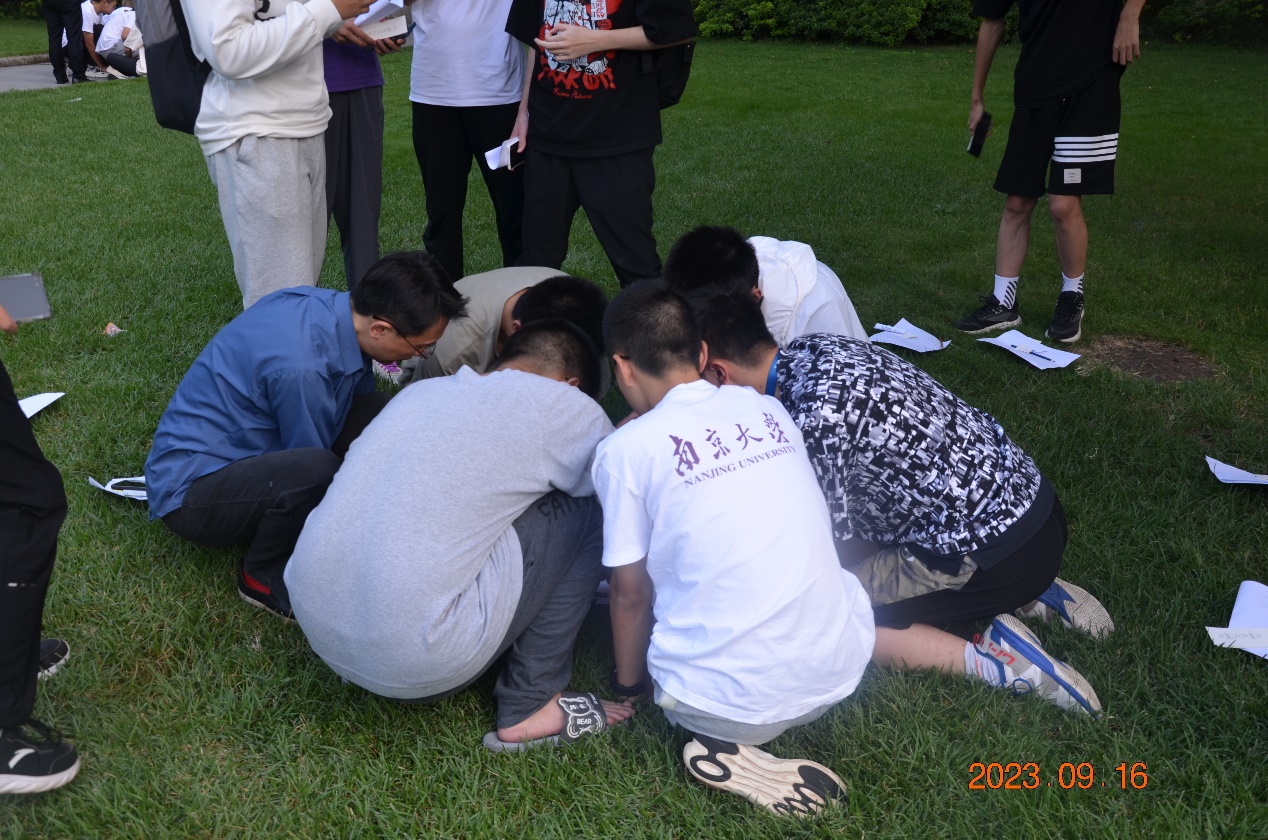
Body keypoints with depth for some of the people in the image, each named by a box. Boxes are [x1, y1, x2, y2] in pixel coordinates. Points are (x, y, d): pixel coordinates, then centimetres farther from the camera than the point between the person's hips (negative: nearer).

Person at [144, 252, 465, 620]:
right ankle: (262, 576, -7)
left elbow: (362, 396, 12)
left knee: (379, 413, -10)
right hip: (191, 488, -8)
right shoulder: (302, 367, -32)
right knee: (316, 470, -36)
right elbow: (317, 471, -17)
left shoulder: (332, 307, -7)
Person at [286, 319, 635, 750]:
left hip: (315, 628, 8)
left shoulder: (422, 390, 17)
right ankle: (530, 707, 7)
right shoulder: (564, 405, -2)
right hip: (416, 662, -8)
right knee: (589, 510, 4)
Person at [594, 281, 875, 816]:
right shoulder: (768, 410, 8)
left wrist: (627, 686, 20)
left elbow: (631, 595, 2)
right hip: (842, 667, 4)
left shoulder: (625, 449, -7)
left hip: (734, 700, -4)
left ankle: (729, 742, 3)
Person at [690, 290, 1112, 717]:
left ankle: (987, 659, -8)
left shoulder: (812, 422, -24)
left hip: (998, 552, -9)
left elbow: (833, 541, -12)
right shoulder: (811, 347, 3)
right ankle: (1034, 592, 19)